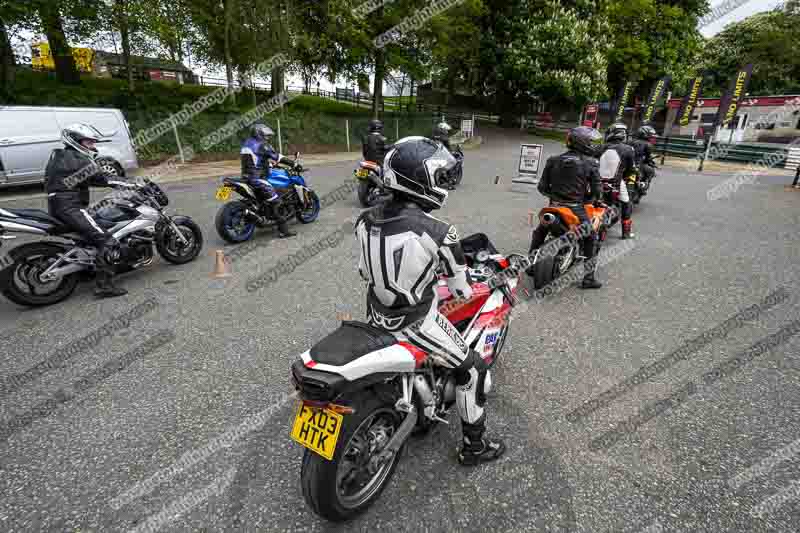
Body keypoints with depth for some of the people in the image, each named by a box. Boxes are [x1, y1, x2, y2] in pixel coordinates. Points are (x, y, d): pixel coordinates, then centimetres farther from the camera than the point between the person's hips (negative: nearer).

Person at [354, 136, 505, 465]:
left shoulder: (365, 221, -6)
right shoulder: (438, 233, -24)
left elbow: (365, 271, 7)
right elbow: (461, 289, -12)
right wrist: (468, 292, 12)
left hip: (376, 315, 7)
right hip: (414, 323, -6)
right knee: (472, 369, 11)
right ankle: (473, 446, 28)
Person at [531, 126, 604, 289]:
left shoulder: (553, 160, 3)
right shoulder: (590, 164, -4)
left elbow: (542, 187, 4)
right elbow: (596, 191, -4)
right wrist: (593, 199, 18)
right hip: (576, 210, -2)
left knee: (539, 232, 26)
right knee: (590, 239, 15)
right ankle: (588, 278, 16)